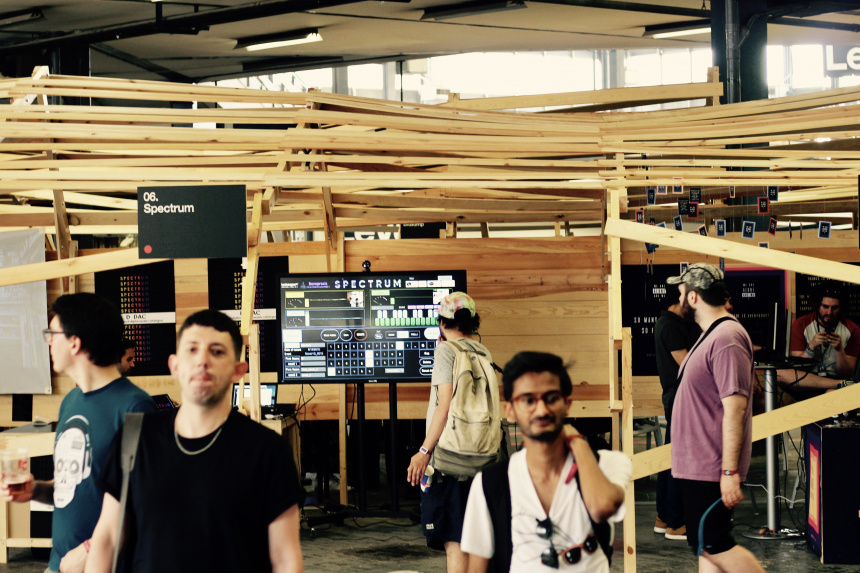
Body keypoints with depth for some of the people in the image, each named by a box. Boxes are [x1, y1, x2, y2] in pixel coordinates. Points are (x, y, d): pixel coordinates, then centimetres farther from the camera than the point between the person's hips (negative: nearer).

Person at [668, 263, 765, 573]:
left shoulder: (726, 339, -19)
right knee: (704, 545, 13)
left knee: (712, 545, -7)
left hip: (711, 468, -11)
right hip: (697, 465, 11)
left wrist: (730, 471, -27)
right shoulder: (712, 335, 15)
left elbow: (735, 407, -25)